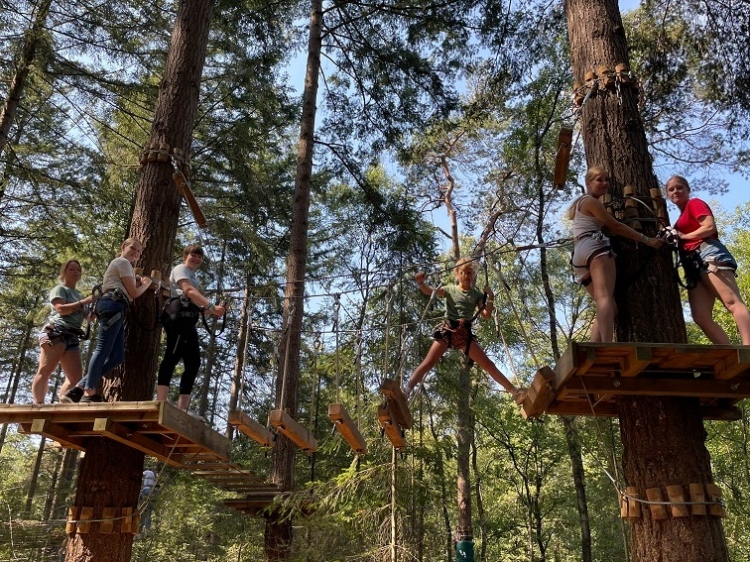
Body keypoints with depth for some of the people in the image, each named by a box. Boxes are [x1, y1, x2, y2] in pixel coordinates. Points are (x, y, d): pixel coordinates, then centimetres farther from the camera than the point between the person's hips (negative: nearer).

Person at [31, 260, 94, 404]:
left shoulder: (78, 295, 30)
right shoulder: (60, 289, 10)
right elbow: (61, 309, -8)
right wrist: (85, 301, -8)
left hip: (72, 338, 7)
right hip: (55, 332, -7)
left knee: (75, 377, -7)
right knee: (45, 370, -14)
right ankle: (38, 405, -20)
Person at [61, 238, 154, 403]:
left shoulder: (119, 264, 36)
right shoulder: (123, 262, 5)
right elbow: (134, 293, 0)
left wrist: (139, 282, 21)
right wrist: (147, 284, 16)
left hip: (114, 308, 10)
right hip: (113, 305, -10)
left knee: (117, 355, -1)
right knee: (103, 349, -17)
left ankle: (78, 390, -5)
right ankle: (89, 394, -21)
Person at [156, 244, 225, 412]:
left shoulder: (194, 277, 33)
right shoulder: (181, 269, 6)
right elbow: (189, 291, -14)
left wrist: (211, 310, 4)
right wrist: (211, 306, -25)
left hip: (188, 320, 10)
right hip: (179, 316, -10)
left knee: (193, 362, 3)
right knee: (172, 357, -19)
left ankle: (182, 409, 0)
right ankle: (160, 403, -27)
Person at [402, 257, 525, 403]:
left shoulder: (477, 294, 13)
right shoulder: (450, 289, 7)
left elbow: (486, 315, 6)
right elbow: (430, 291, -10)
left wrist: (490, 297, -6)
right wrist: (420, 282, -31)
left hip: (465, 332, 2)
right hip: (447, 329, -2)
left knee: (487, 364, -2)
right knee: (428, 363, -13)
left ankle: (514, 392, 0)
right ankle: (404, 392, -15)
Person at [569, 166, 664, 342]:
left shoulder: (580, 203, 33)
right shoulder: (591, 201, 5)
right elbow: (616, 227, 1)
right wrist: (647, 240, 3)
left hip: (579, 254, 9)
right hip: (594, 247, -9)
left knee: (607, 305, 2)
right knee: (605, 296, -27)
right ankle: (608, 347, -46)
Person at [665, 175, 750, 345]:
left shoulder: (695, 203, 10)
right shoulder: (683, 217, 31)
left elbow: (710, 227, -7)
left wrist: (683, 236, 0)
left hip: (709, 256, -8)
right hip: (695, 265, 9)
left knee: (733, 302, -21)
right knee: (701, 318, -8)